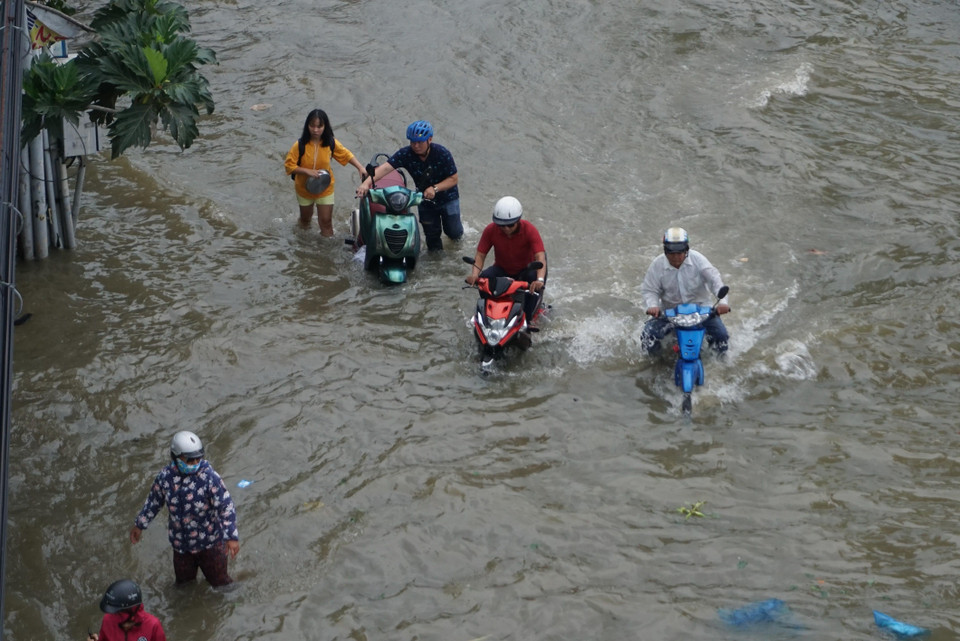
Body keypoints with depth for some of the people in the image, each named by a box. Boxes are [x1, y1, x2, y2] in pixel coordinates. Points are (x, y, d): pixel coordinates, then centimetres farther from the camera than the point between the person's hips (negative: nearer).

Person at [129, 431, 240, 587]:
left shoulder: (210, 477, -24)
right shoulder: (166, 476, -12)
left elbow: (226, 507, -24)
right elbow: (154, 501, 6)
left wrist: (232, 537, -31)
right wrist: (139, 525, 16)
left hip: (210, 543, -3)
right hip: (181, 543, 3)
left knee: (219, 580, 14)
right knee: (184, 581, 23)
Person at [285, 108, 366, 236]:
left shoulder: (331, 143, -17)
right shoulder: (300, 145, -23)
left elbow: (346, 155, -3)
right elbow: (289, 165, -19)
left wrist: (360, 167, -16)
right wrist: (308, 171, -31)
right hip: (304, 188, 0)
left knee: (326, 221, 0)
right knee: (306, 217, 23)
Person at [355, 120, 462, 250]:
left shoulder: (442, 153, -25)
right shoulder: (406, 154, -21)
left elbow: (454, 178, -19)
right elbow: (386, 167, -32)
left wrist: (434, 188, -34)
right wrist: (366, 183, -48)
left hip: (447, 197, -2)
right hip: (425, 200, 2)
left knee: (453, 233, 4)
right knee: (432, 235, 7)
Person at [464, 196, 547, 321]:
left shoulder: (529, 230, -23)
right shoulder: (490, 230, -16)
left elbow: (540, 257, -32)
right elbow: (480, 255, -14)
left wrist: (540, 279, -52)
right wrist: (474, 274, -36)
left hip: (525, 269, -2)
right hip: (501, 269, 2)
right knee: (482, 278, -28)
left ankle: (527, 316, -18)